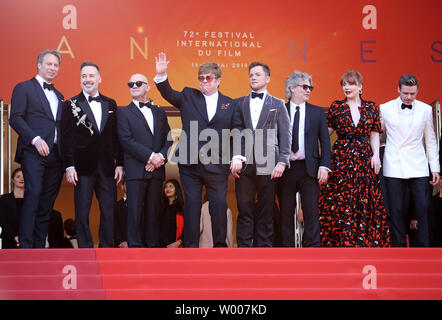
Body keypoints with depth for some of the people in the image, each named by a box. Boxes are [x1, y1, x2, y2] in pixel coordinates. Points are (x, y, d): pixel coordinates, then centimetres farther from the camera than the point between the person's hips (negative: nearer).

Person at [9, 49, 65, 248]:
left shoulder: (59, 96, 24)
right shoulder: (24, 88, 5)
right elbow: (15, 118, -6)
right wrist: (35, 139, -16)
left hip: (55, 155, 6)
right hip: (34, 152, -6)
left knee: (47, 202, 4)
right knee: (33, 194, -14)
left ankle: (40, 245, 8)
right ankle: (25, 245, -10)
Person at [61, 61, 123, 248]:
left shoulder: (110, 104, 12)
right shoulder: (71, 105, 2)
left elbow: (116, 137, 12)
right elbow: (66, 138, -2)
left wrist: (119, 164, 5)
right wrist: (69, 166, -9)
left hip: (107, 167, 3)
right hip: (83, 167, -3)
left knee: (109, 211, 4)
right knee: (82, 213, 2)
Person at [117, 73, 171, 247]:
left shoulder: (159, 112, 19)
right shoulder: (124, 112, 6)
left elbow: (168, 138, 13)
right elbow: (127, 141, -6)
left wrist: (161, 157, -7)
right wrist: (151, 156, -13)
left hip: (156, 169, 3)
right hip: (135, 170, -3)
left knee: (154, 211, 4)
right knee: (135, 211, -5)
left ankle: (153, 245, 9)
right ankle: (135, 246, -1)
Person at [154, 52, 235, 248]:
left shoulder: (229, 104, 10)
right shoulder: (188, 97, 12)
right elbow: (169, 94, -3)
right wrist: (162, 75, -20)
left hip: (217, 164, 0)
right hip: (190, 163, 0)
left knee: (219, 205, 2)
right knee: (191, 205, 4)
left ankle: (220, 244, 14)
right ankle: (190, 246, 11)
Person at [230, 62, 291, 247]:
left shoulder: (278, 105, 13)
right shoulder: (240, 103, 17)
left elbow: (285, 135, 6)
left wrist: (282, 162, -5)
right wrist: (236, 157, -7)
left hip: (267, 165, -1)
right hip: (244, 164, 1)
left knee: (265, 212, 0)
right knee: (244, 210, 1)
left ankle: (263, 247, 7)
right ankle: (244, 247, 6)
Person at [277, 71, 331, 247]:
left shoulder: (317, 112, 9)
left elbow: (325, 142, 6)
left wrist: (324, 166, -5)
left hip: (309, 168, 0)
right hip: (285, 168, 0)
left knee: (311, 212, -1)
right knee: (286, 212, 5)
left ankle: (313, 247, 5)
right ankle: (287, 248, 13)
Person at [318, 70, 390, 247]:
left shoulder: (371, 107, 7)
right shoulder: (335, 107, 5)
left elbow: (374, 134, 8)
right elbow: (326, 131, 9)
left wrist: (376, 155, -3)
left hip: (364, 158, 1)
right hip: (341, 157, -1)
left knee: (365, 202, 1)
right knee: (340, 201, -2)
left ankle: (365, 241, 13)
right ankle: (340, 242, 7)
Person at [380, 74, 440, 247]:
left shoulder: (426, 110, 6)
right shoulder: (385, 109, 2)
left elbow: (430, 141, 10)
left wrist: (435, 168, 7)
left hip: (419, 168, 1)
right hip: (394, 168, -1)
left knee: (422, 210, -2)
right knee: (397, 211, 2)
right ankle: (399, 245, 13)